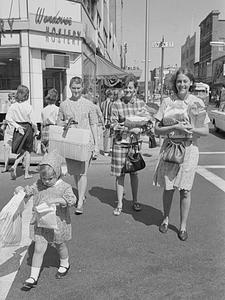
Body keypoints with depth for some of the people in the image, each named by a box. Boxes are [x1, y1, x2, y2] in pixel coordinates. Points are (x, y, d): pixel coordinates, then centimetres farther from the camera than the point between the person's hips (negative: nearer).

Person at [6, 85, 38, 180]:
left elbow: (8, 118, -7)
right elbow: (32, 121, -9)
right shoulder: (28, 107, -13)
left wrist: (16, 126, -2)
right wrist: (36, 131, 5)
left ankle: (14, 166, -6)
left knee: (22, 151, 17)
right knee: (27, 151, 9)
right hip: (27, 128, -3)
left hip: (18, 129, 3)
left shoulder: (13, 106, -3)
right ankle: (27, 173, 14)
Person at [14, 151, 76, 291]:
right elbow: (29, 190, 9)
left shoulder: (64, 187, -16)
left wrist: (58, 199, -42)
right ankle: (33, 277, 16)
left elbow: (72, 200, -28)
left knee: (60, 246, 20)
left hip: (58, 224, -3)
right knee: (38, 249, 4)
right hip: (41, 224, 3)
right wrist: (21, 189, -12)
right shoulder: (39, 184, -2)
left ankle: (65, 265, 48)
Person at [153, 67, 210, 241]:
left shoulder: (198, 103, 2)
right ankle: (166, 219, 31)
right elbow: (157, 129, -1)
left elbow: (206, 131, 1)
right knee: (168, 188, 7)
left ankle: (183, 226, 20)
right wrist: (175, 127, -16)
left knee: (185, 190, 4)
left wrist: (191, 129, -18)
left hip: (189, 148, 0)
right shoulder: (167, 102, 3)